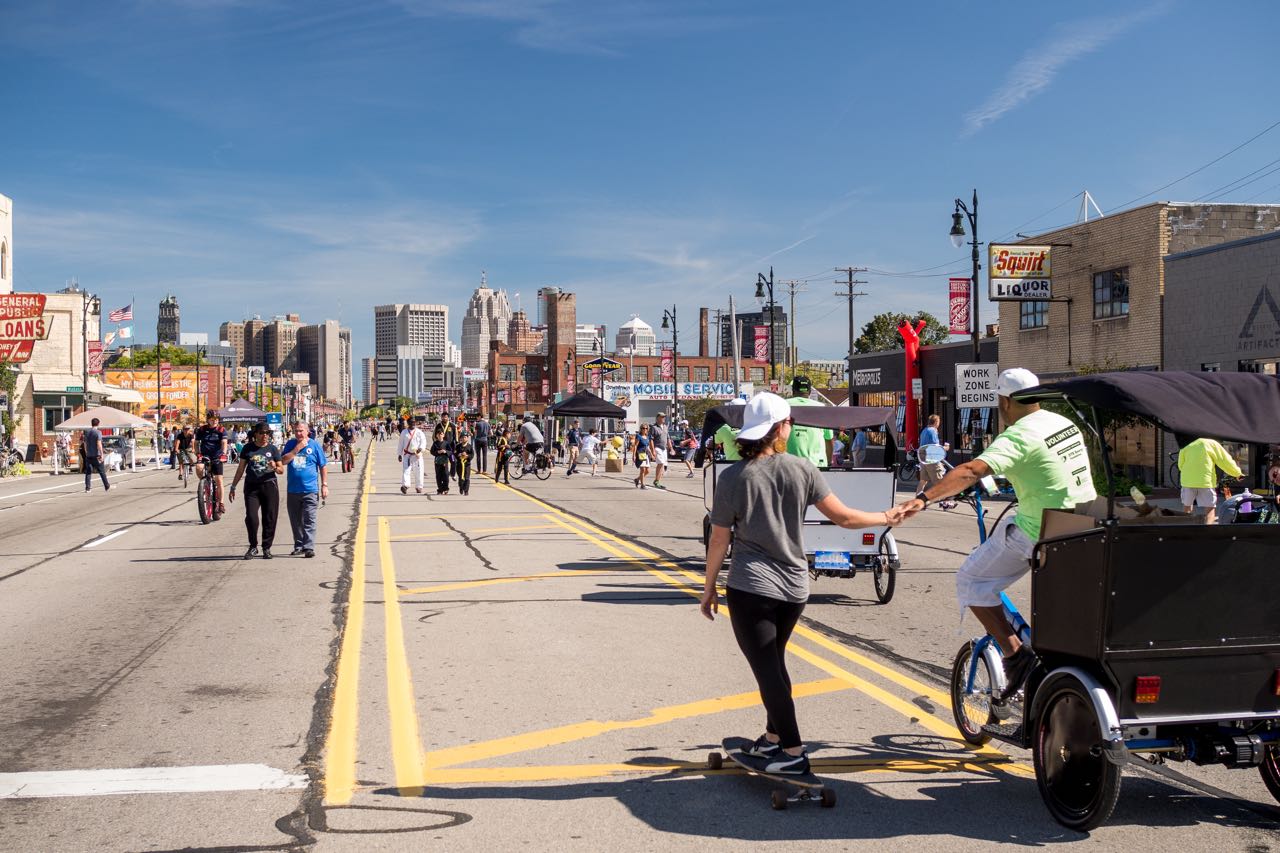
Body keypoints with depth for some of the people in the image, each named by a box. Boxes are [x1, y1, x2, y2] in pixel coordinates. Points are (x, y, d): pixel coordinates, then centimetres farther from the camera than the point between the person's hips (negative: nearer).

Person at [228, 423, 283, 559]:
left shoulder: (273, 449, 6)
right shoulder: (248, 448, 7)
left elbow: (281, 470, 7)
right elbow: (241, 469, 12)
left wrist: (275, 468, -15)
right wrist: (233, 487, 11)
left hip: (269, 485, 0)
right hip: (251, 487, 0)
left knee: (270, 518, 1)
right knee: (251, 517, -9)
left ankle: (266, 548, 13)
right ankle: (253, 547, 7)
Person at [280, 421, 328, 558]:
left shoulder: (314, 445, 0)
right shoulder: (290, 444, 8)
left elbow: (323, 466, 4)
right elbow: (283, 461, -3)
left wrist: (324, 485, 0)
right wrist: (296, 449, -11)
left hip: (310, 490, -4)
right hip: (293, 490, 4)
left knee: (309, 520, -8)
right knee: (296, 521, 11)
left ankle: (309, 547, -10)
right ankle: (299, 546, 22)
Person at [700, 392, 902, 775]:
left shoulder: (733, 477, -10)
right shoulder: (801, 469, -4)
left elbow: (719, 540, -6)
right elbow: (842, 516, -2)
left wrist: (709, 588, 5)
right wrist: (886, 518, 14)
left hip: (750, 588, -4)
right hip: (794, 587, 5)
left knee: (767, 670, 0)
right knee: (773, 663, 22)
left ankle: (793, 753, -1)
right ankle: (773, 737, 32)